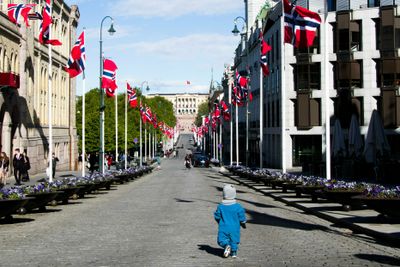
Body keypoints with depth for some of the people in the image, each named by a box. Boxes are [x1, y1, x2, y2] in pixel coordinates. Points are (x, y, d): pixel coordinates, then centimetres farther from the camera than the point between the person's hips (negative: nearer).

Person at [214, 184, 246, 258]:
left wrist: (220, 223, 22)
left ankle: (227, 245, -19)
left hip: (223, 228, 0)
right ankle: (234, 252, 15)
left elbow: (217, 217, 1)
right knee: (234, 240, 17)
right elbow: (241, 218, -4)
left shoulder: (220, 206, -8)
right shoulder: (238, 207, -11)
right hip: (234, 228, 1)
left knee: (222, 240, 7)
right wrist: (243, 224, 16)